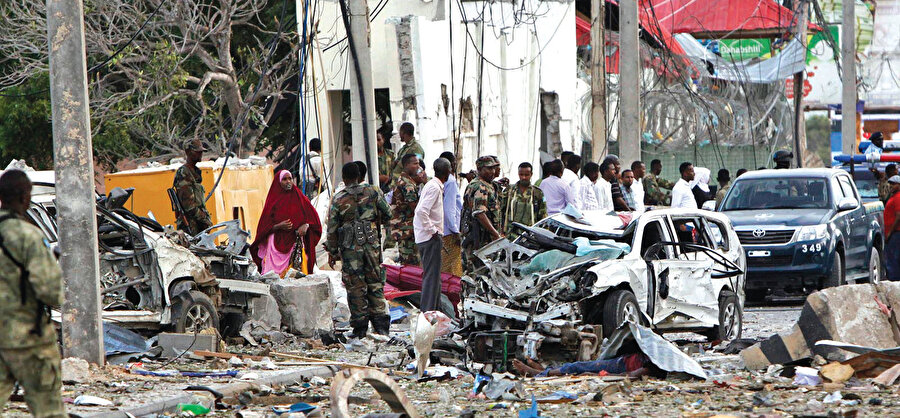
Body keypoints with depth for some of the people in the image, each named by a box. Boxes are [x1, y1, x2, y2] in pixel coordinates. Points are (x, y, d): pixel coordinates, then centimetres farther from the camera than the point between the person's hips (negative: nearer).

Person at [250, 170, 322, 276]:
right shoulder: (273, 201, 5)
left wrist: (306, 225, -7)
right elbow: (264, 227, 4)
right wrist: (278, 226, -14)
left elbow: (313, 218, 14)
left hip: (296, 243, 1)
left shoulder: (300, 198, 10)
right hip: (276, 245, -1)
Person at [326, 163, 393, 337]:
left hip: (350, 248, -2)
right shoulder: (372, 192, 0)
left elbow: (332, 229, -2)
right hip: (372, 244, 2)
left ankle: (360, 328, 6)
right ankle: (381, 326, 4)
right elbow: (387, 214, 4)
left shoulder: (338, 199, -4)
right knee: (375, 284, 9)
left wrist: (332, 252, 7)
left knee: (356, 287, 4)